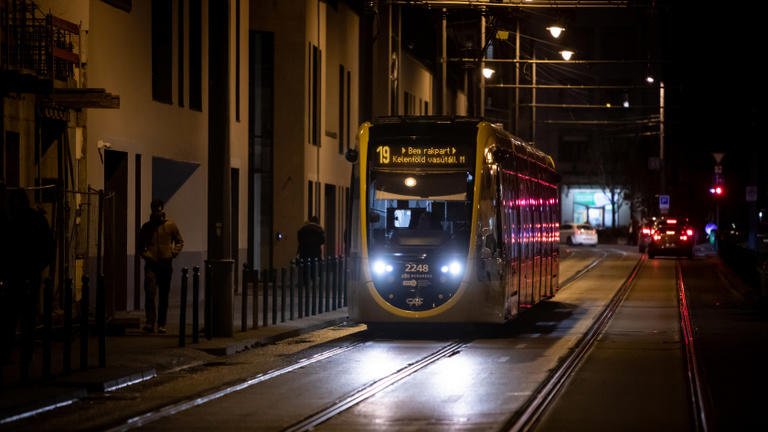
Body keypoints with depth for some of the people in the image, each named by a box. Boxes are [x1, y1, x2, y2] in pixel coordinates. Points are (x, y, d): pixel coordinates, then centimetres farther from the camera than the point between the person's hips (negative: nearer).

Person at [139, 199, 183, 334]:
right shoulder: (146, 227, 8)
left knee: (164, 296, 6)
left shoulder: (171, 225, 5)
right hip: (151, 265, 0)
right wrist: (144, 254, -1)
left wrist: (174, 252, -5)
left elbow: (180, 241, 12)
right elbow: (140, 245, 17)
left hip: (165, 265, 1)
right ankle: (150, 323, -16)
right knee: (150, 294, -14)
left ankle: (161, 324, 13)